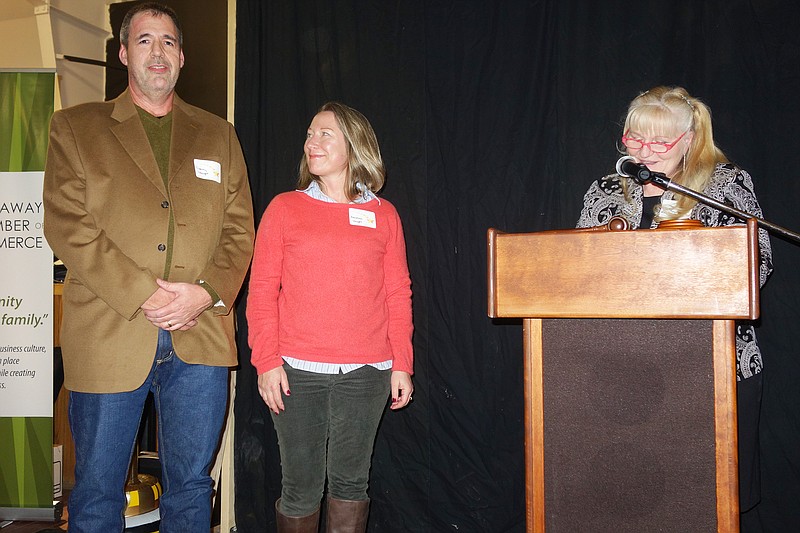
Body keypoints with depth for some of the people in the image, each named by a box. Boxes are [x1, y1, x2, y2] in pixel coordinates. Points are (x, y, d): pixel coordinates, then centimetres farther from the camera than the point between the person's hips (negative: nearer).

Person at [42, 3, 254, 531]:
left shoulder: (218, 135, 16)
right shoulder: (75, 127, 8)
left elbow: (240, 228, 9)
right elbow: (68, 225, -4)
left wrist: (206, 291, -9)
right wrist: (142, 294, -13)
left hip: (201, 338, 2)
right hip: (108, 337, -2)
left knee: (191, 487, 12)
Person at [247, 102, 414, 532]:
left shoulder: (383, 215, 8)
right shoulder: (284, 208, 5)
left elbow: (398, 295, 7)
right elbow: (261, 290, 2)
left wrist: (401, 365, 2)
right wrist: (266, 362, -6)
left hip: (366, 373, 1)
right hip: (296, 371, -1)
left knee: (350, 483, 9)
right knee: (301, 489, 5)